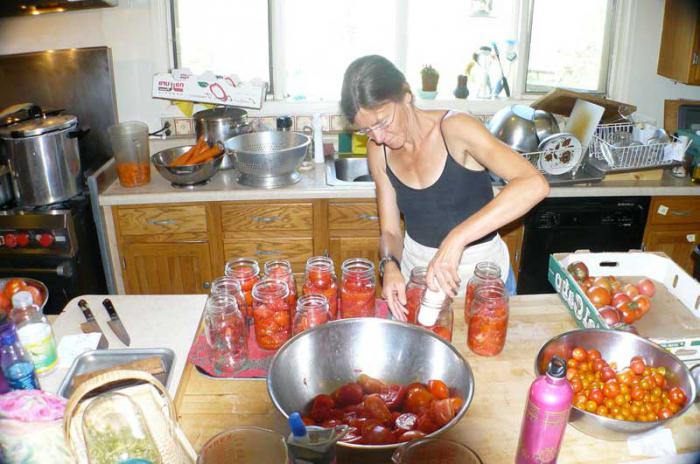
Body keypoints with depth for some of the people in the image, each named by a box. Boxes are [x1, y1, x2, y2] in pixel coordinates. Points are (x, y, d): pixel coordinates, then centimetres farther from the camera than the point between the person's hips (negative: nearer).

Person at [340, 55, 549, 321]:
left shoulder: (454, 129, -23)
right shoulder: (378, 151, -7)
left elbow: (534, 184, -36)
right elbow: (390, 231, -3)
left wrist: (455, 239, -43)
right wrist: (390, 265, -25)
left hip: (480, 272, -4)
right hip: (415, 269, 4)